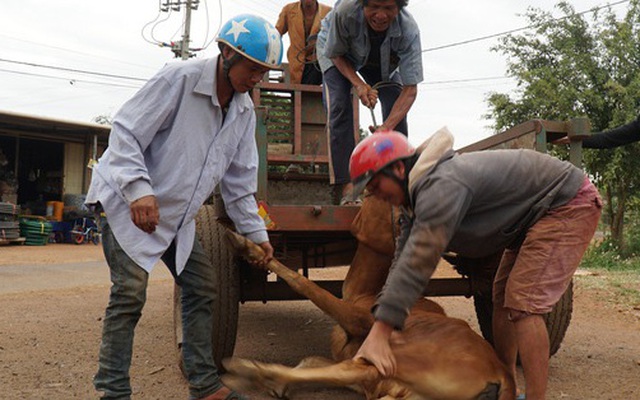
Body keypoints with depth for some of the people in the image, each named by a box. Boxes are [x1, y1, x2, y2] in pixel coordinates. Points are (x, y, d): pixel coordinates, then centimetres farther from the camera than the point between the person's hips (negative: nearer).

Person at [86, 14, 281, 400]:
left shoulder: (245, 111, 3)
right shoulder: (180, 78, -19)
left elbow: (239, 179, 9)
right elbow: (125, 132, -20)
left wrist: (256, 232, 7)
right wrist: (139, 190, -32)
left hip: (178, 214, 8)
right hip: (129, 202, -7)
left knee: (203, 287, 6)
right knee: (131, 292, -12)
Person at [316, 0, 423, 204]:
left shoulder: (408, 30, -38)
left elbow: (410, 89, -37)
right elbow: (335, 54, -21)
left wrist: (387, 127, -50)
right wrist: (359, 84, -36)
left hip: (383, 60, 2)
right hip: (337, 51, -1)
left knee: (397, 111, -12)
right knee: (339, 107, -21)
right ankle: (347, 187, -22)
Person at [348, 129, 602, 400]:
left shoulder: (441, 186, -30)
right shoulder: (418, 196, 2)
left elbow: (419, 261, -37)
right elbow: (403, 260, 1)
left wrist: (379, 334, -38)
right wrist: (379, 324, -5)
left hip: (568, 204, -10)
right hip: (533, 215, 10)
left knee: (522, 303, -17)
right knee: (502, 297, 12)